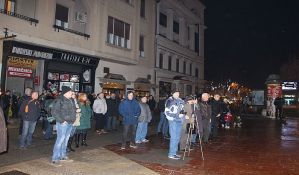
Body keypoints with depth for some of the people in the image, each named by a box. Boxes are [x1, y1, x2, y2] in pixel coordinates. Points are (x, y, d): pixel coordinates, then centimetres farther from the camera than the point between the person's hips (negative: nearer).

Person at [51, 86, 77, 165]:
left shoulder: (70, 100, 13)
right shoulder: (59, 100, -11)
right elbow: (54, 112, -16)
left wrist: (73, 119, 10)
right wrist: (61, 120, -18)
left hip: (70, 123, 8)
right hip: (63, 123, -8)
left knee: (65, 140, 15)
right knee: (60, 140, -6)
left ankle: (63, 156, 26)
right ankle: (55, 159, 2)